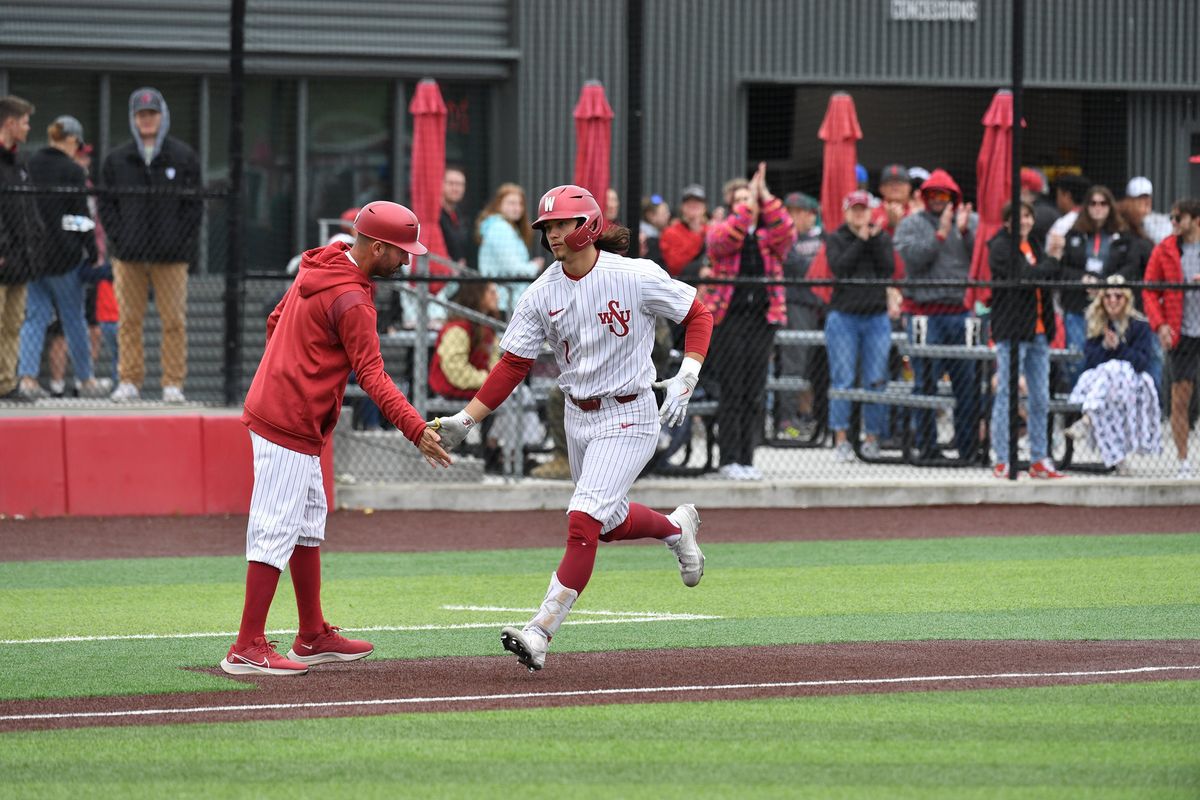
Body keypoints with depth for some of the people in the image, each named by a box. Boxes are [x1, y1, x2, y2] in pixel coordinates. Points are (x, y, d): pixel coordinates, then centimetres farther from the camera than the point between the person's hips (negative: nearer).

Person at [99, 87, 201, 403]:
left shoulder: (183, 157, 6)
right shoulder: (117, 160, 9)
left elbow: (194, 205, 5)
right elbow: (106, 203, 10)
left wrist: (182, 243, -5)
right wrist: (119, 239, -2)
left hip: (172, 257, -1)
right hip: (128, 257, 1)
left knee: (174, 321, -2)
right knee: (128, 320, 2)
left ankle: (173, 383, 2)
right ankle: (129, 381, 8)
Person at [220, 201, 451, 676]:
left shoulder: (317, 267, 11)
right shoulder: (350, 298, -18)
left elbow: (275, 322, 22)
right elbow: (372, 375, -22)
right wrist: (416, 429, -26)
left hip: (272, 403, 11)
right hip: (291, 423, -11)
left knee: (309, 523, 17)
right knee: (277, 530, -10)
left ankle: (314, 637, 24)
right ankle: (248, 649, -11)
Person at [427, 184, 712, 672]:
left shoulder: (635, 278, -15)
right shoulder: (542, 294, -3)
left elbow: (699, 316, -4)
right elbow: (512, 366, -1)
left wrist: (686, 379, -17)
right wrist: (464, 421, -10)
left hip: (628, 417, -6)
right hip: (577, 419, 6)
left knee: (584, 520, -17)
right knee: (608, 522, 18)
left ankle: (541, 632, -19)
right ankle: (677, 528, 50)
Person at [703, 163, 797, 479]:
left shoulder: (769, 235, 12)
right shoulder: (719, 231, 7)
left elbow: (786, 234, -10)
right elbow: (727, 238, -16)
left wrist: (765, 197, -14)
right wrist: (749, 204, -17)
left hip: (763, 318, 3)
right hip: (728, 318, -3)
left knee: (756, 393, 3)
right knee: (731, 391, -6)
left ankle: (747, 459, 8)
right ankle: (729, 460, -4)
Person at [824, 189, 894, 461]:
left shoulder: (882, 238, 11)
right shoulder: (835, 239, 6)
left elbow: (889, 267, -3)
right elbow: (839, 267, -11)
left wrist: (875, 240, -8)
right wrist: (861, 241, -9)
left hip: (876, 317, 2)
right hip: (843, 316, -2)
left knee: (876, 381, 0)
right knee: (843, 380, -5)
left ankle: (872, 438, 7)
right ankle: (841, 439, -2)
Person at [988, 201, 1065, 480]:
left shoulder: (1033, 245, 17)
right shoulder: (1000, 246, -7)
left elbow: (1052, 280, 12)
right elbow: (1022, 278, -20)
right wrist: (1052, 262, -12)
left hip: (1037, 331, 8)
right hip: (1012, 331, -8)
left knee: (1040, 399, 9)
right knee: (1006, 396, -5)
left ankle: (1039, 459, 15)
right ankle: (1001, 461, -2)